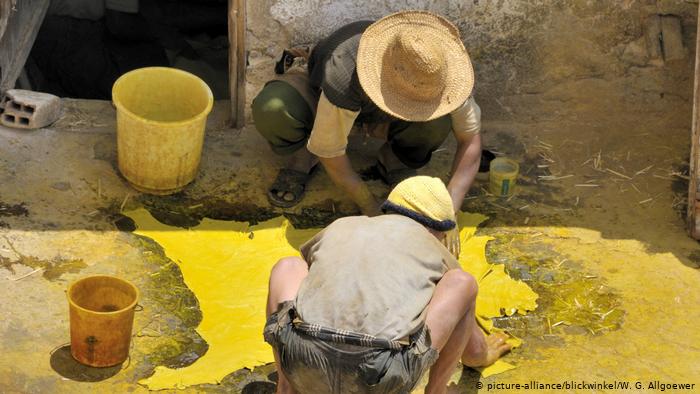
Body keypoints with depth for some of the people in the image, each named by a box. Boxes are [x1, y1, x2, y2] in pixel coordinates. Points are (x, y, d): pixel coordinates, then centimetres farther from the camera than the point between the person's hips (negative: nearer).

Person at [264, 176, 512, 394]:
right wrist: (485, 353, 61)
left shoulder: (339, 228, 30)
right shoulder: (437, 254, 24)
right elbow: (473, 352, 35)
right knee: (462, 281, 19)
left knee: (287, 267, 30)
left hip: (307, 374, 2)